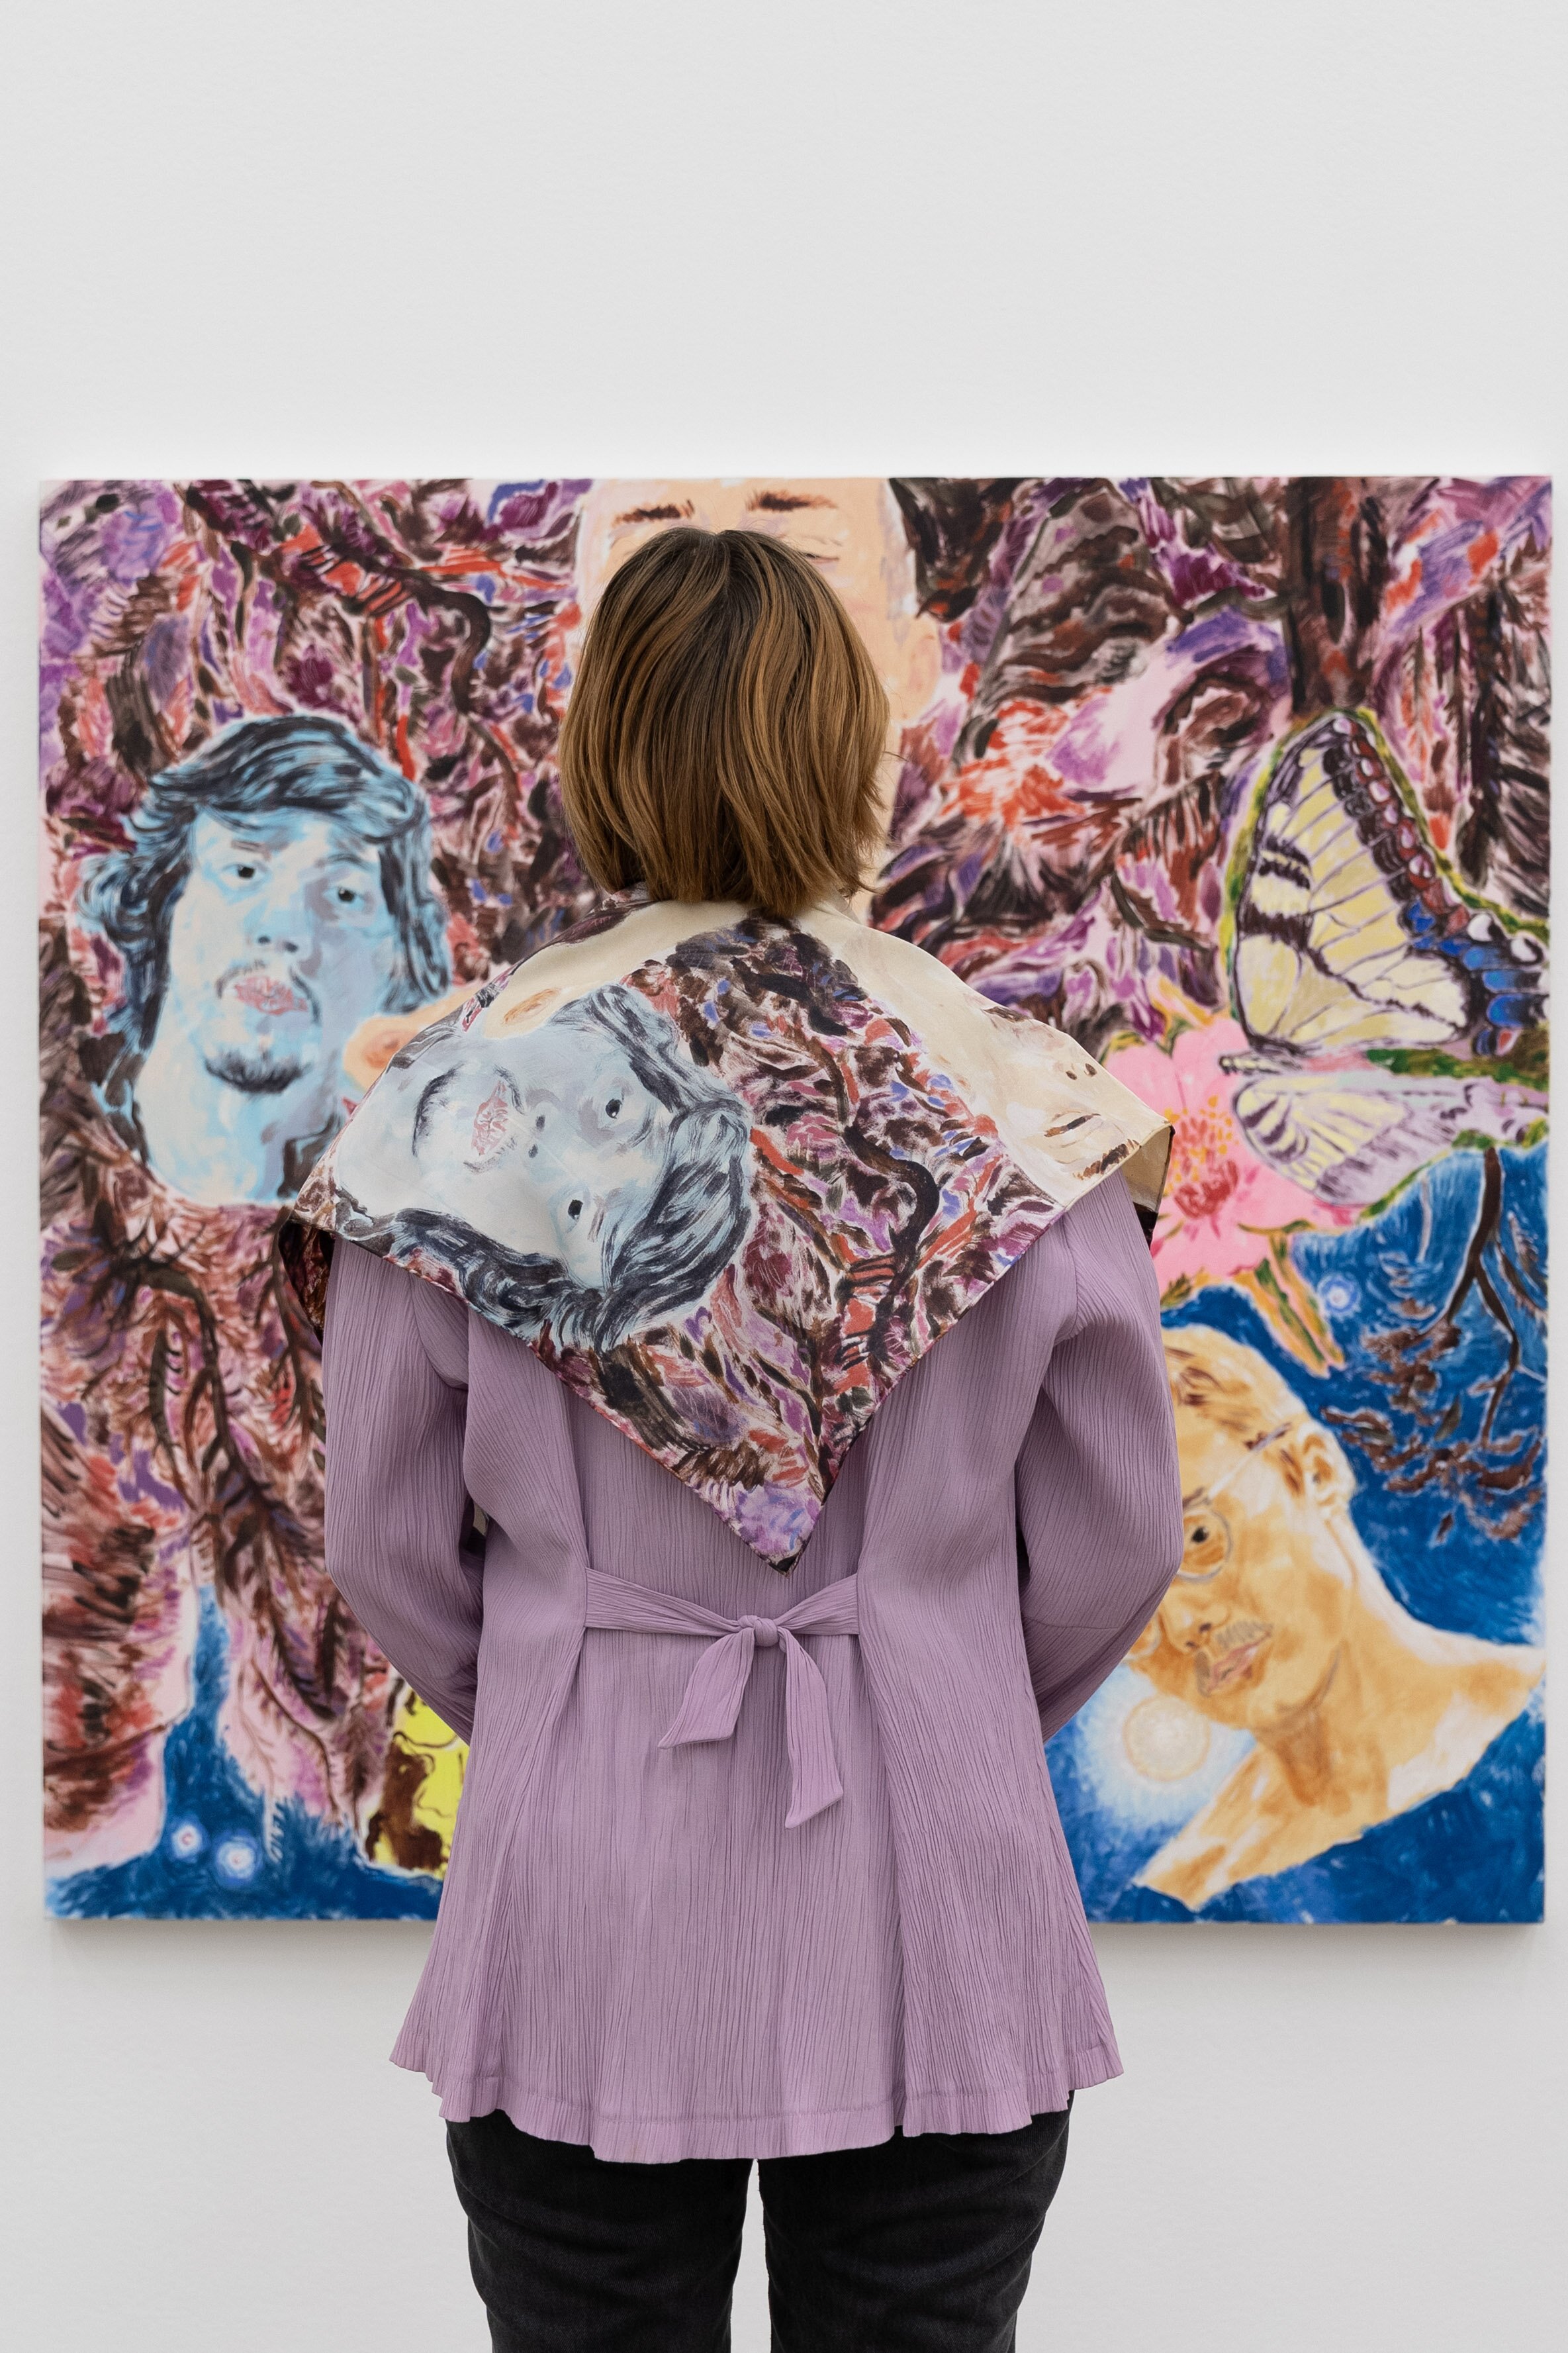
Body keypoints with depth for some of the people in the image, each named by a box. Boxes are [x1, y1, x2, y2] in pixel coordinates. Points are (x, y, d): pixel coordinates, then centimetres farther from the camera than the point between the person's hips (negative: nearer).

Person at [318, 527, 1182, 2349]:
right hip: (933, 1915, 0)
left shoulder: (460, 1104, -9)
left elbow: (387, 1547, 1)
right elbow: (1116, 1541, 0)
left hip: (582, 1906, 0)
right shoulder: (1023, 1104, -9)